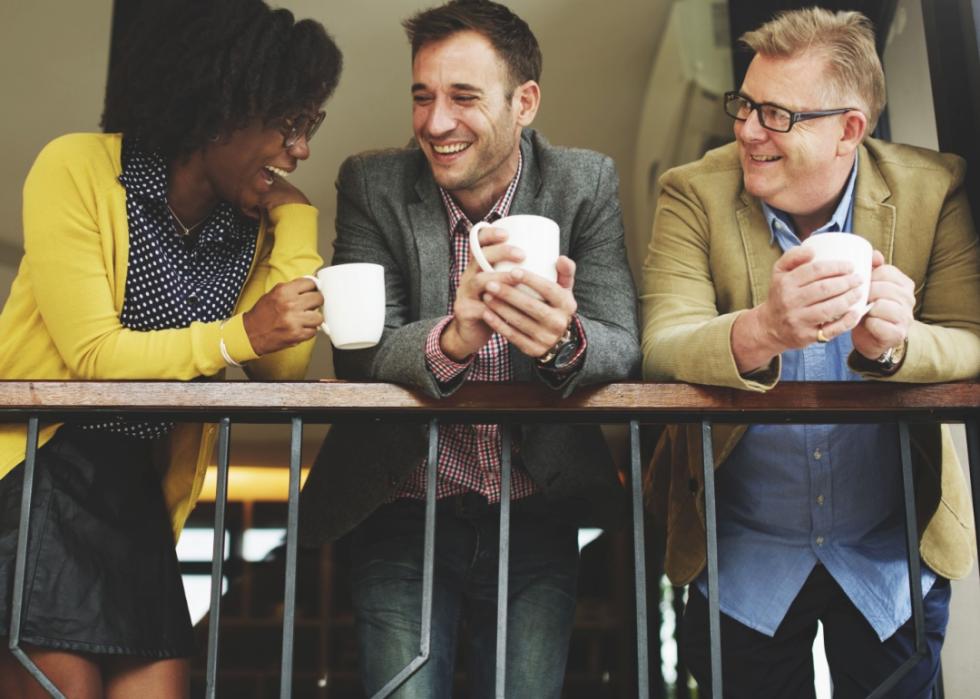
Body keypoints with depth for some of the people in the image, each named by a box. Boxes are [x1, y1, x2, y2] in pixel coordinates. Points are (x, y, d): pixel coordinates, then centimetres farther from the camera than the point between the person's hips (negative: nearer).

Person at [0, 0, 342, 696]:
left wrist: (295, 215, -6)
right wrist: (240, 334, -25)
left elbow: (284, 366, -8)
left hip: (135, 488, 5)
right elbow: (93, 355, -16)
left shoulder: (254, 223, 4)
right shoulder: (78, 169, -9)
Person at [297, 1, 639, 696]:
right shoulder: (373, 184, -5)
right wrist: (452, 338, -36)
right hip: (405, 513, 0)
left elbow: (623, 348, -12)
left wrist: (565, 341, -36)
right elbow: (358, 354, -14)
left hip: (537, 516, 1)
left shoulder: (586, 184, -4)